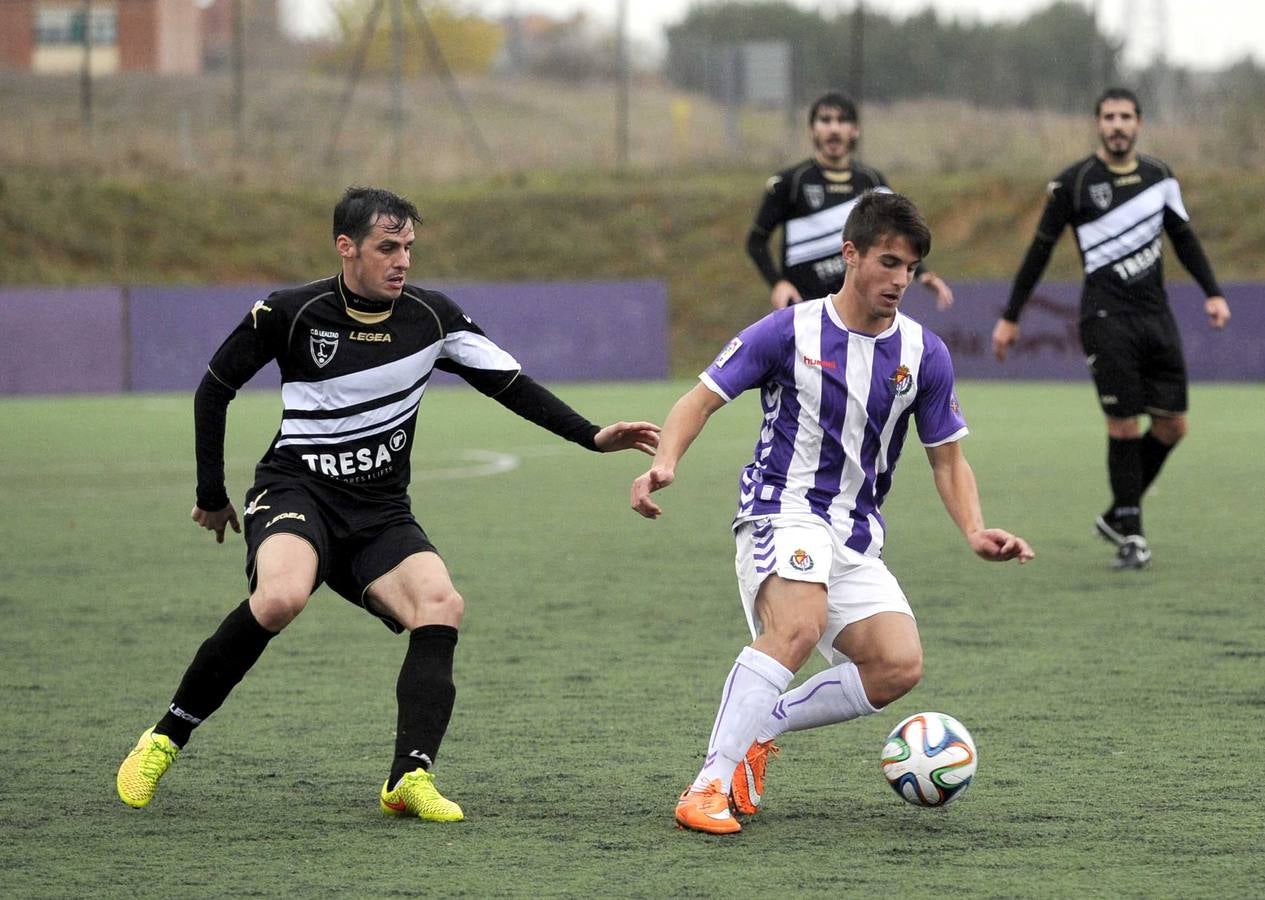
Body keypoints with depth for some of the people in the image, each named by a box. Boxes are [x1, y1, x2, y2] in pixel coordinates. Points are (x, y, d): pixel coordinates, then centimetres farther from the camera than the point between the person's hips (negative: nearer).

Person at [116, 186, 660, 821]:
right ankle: (165, 739, -19)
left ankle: (410, 776, -31)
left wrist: (594, 437, -1)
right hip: (295, 490, -4)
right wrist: (211, 495, 6)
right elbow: (214, 389, 5)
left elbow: (509, 383, 8)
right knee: (282, 596, -34)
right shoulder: (290, 314, -7)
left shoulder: (432, 317, 0)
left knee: (441, 604, -25)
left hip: (380, 514, 4)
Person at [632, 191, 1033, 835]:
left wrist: (974, 532, -4)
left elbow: (948, 459, 13)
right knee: (800, 627, -34)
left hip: (857, 539, 5)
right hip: (782, 511, -5)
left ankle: (756, 728, 2)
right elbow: (702, 398, -3)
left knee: (900, 666, -15)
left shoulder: (924, 354, 4)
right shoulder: (792, 331, -6)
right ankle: (711, 783, -33)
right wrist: (665, 462, -22)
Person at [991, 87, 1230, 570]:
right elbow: (1040, 250, 2)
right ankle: (1130, 533, 1)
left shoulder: (1159, 177, 9)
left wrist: (1212, 293, 9)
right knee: (1124, 425, -9)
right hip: (1106, 317, -5)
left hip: (1156, 315, 5)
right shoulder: (1074, 182, -4)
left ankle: (1118, 516, 20)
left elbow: (1183, 237, 20)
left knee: (1173, 425, 3)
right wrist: (1010, 318, 4)